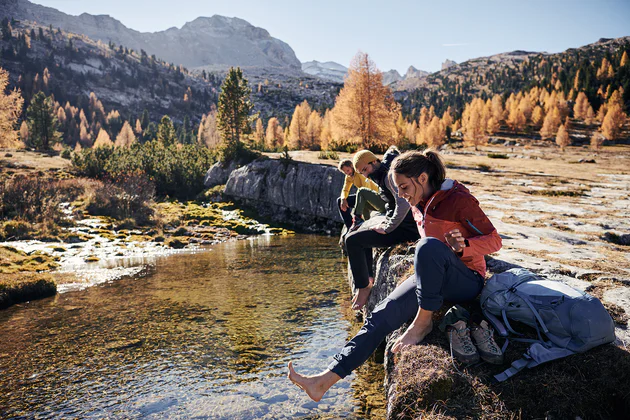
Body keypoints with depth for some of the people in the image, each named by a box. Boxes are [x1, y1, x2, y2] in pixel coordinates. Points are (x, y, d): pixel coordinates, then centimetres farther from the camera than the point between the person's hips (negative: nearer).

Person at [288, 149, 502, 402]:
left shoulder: (459, 200, -13)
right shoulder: (419, 205, 9)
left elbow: (494, 240, -11)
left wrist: (464, 246, -31)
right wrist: (425, 268, 9)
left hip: (467, 282, -6)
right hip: (434, 280, 7)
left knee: (429, 245, -38)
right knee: (381, 316, -13)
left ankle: (423, 321, -22)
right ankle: (325, 380, -18)